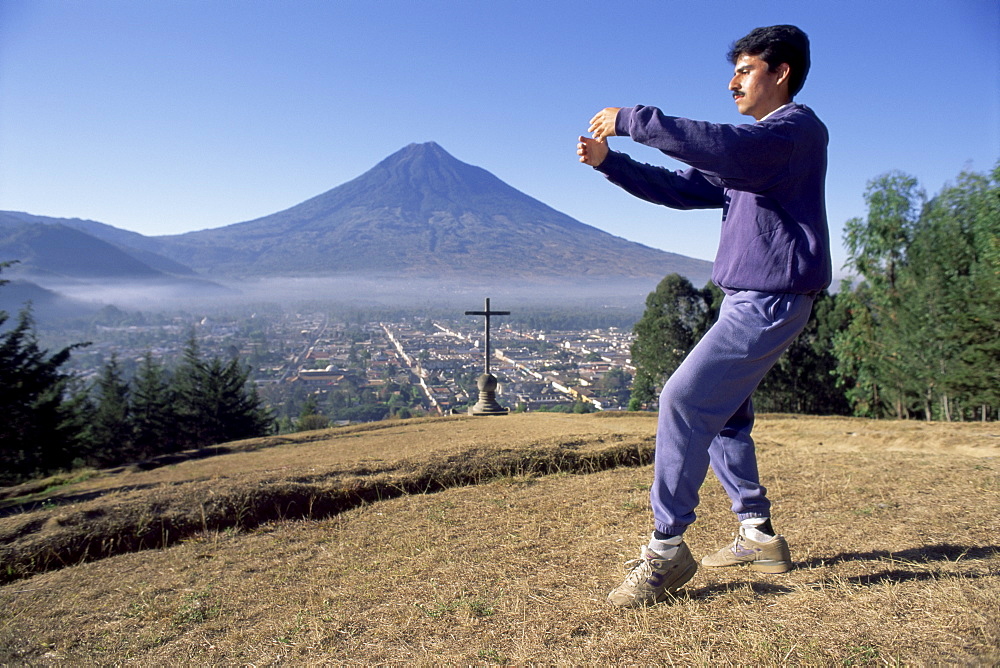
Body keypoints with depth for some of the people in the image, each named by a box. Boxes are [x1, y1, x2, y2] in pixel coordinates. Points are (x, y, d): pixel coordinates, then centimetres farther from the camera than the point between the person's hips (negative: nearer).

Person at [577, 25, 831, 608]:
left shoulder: (800, 127, -6)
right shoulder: (752, 145, 22)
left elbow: (722, 147, -27)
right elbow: (679, 188, 17)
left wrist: (632, 119, -21)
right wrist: (609, 161, 6)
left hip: (772, 300, -10)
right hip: (747, 299, 10)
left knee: (685, 401, -18)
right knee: (722, 415, 14)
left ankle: (667, 549, -10)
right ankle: (758, 537, 23)